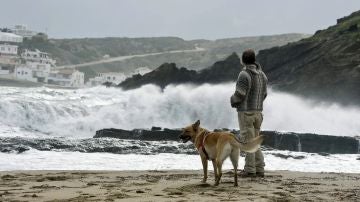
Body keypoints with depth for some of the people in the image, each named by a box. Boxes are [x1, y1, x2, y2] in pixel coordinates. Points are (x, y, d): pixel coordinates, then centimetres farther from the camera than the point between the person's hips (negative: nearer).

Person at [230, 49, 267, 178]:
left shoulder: (244, 75, -15)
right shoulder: (262, 75, 9)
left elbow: (240, 94, -17)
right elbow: (264, 94, 14)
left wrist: (233, 101, 3)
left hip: (246, 112, -7)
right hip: (258, 111, 8)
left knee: (248, 141, -4)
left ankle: (250, 170, -3)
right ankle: (259, 169, 12)